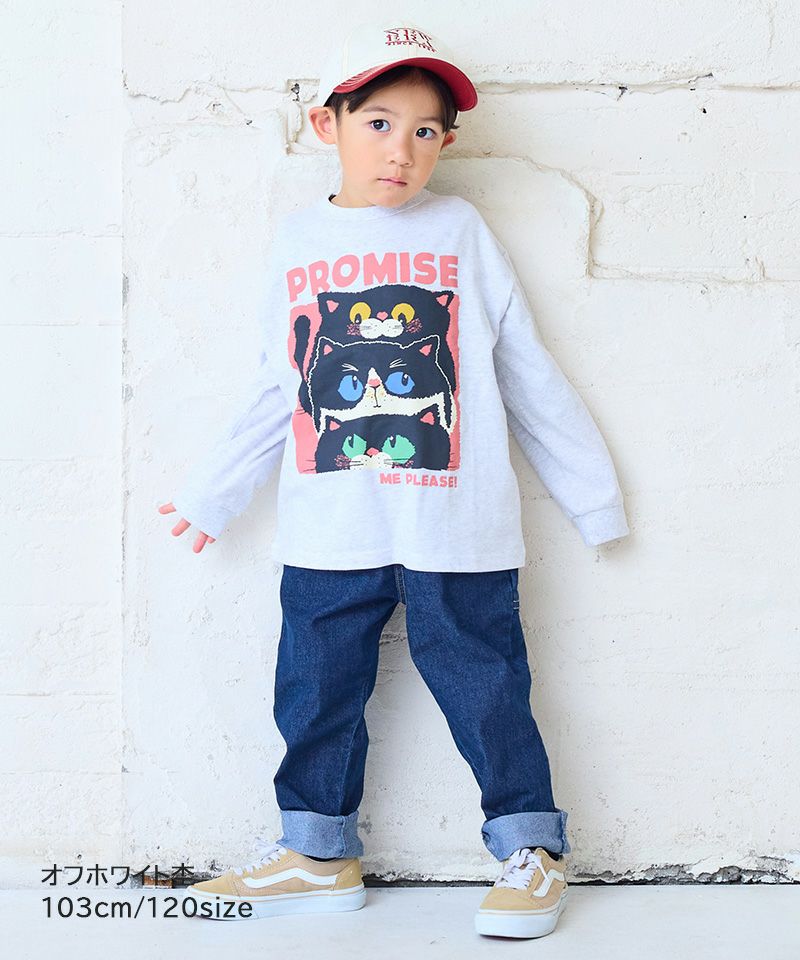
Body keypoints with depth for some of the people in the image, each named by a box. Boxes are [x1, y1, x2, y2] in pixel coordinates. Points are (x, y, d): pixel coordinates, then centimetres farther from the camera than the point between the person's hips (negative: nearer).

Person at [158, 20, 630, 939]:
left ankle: (530, 846, 20)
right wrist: (211, 494, 19)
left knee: (482, 683, 3)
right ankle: (317, 849, 26)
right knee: (314, 689, 9)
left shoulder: (461, 231, 4)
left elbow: (528, 372, 8)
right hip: (327, 529, 3)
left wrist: (591, 492, 11)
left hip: (457, 526, -2)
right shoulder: (296, 239, 10)